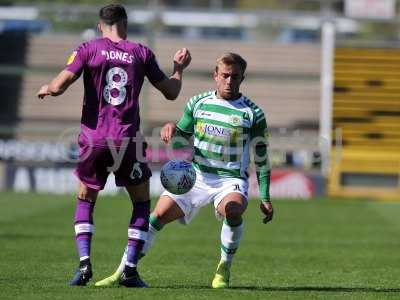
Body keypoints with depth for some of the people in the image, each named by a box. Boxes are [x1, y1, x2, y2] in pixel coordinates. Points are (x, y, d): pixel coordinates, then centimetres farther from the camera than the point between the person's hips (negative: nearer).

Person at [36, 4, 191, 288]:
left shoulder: (88, 49, 1)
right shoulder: (141, 53, 5)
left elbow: (58, 87, -8)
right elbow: (171, 92, 13)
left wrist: (45, 89, 14)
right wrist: (179, 67, 31)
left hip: (93, 139, 0)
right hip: (128, 140, 0)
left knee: (85, 200, 18)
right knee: (142, 202, 15)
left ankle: (84, 264, 0)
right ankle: (130, 269, 3)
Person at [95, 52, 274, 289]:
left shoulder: (252, 114, -1)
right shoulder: (198, 103, 7)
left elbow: (262, 158, 4)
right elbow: (182, 135, 21)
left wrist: (265, 198, 1)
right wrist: (171, 129, -5)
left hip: (231, 180, -3)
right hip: (195, 174, 3)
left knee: (233, 211, -35)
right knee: (160, 214, -13)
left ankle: (224, 269, -11)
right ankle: (122, 272, -6)